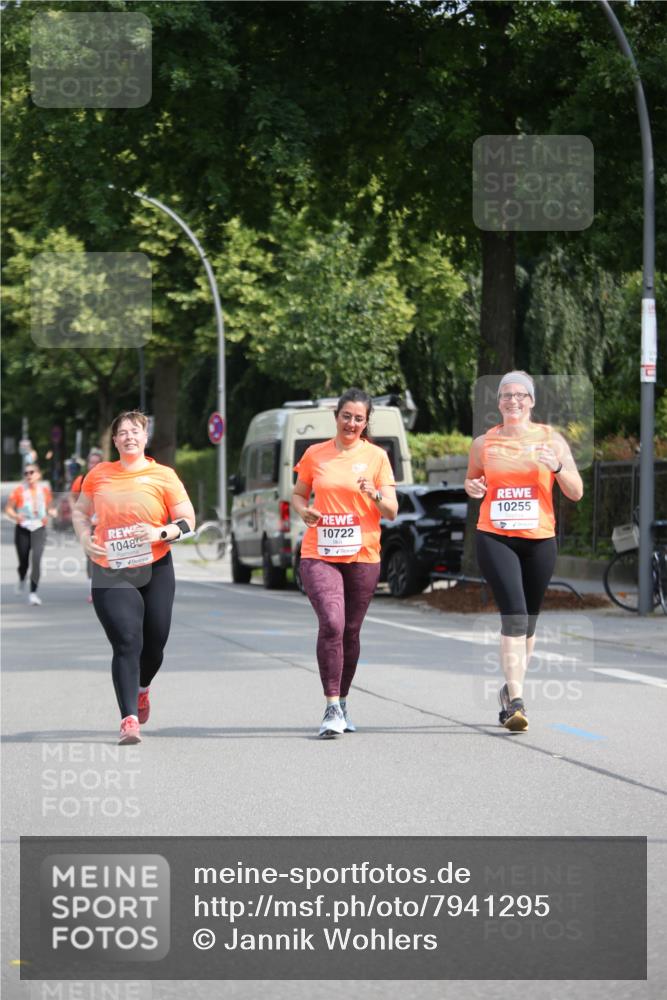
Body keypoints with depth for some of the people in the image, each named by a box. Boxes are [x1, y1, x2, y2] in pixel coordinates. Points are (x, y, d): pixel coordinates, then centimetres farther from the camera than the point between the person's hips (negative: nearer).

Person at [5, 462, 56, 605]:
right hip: (22, 529, 0)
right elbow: (8, 509, 0)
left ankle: (33, 593, -13)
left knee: (36, 559, -17)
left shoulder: (45, 490, 3)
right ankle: (22, 580, 43)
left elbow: (50, 508, 17)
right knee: (23, 561, 7)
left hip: (39, 529, 0)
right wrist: (15, 516, -19)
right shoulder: (19, 491, -4)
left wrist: (51, 513, -5)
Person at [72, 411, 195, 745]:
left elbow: (188, 520, 1)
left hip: (155, 570, 1)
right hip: (110, 573, -1)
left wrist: (160, 533, -18)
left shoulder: (163, 476, 0)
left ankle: (141, 689, 43)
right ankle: (129, 719, -16)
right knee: (127, 643, -15)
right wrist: (85, 539, -1)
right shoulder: (98, 474, 6)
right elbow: (80, 511, 19)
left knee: (154, 644, 9)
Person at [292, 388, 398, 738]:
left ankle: (342, 703, 27)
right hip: (319, 554, -1)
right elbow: (298, 494, 18)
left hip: (362, 555, 1)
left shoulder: (376, 457, 3)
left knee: (350, 631, 8)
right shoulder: (315, 454, 6)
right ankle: (332, 709, -17)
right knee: (331, 624, -18)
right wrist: (303, 510, -4)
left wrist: (375, 495, -20)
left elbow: (392, 512, 1)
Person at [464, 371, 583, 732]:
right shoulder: (483, 443, 7)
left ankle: (511, 691, 29)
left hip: (539, 539, 1)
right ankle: (515, 701, -20)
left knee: (528, 622, 10)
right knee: (514, 616, -16)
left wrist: (557, 467, -16)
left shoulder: (551, 439, 4)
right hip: (495, 538, -1)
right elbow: (471, 480, 22)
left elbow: (576, 493, 3)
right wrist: (471, 487, -1)